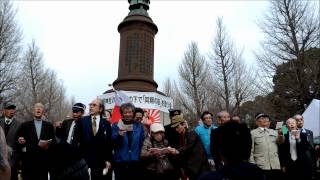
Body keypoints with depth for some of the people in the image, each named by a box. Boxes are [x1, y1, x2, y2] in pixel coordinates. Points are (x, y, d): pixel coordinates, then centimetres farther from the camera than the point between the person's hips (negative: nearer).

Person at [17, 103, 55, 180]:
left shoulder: (49, 125, 9)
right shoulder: (25, 125, 7)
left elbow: (53, 141, 5)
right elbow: (20, 141, 4)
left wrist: (48, 145, -14)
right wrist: (21, 141, -17)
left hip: (44, 161, 1)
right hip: (29, 161, -1)